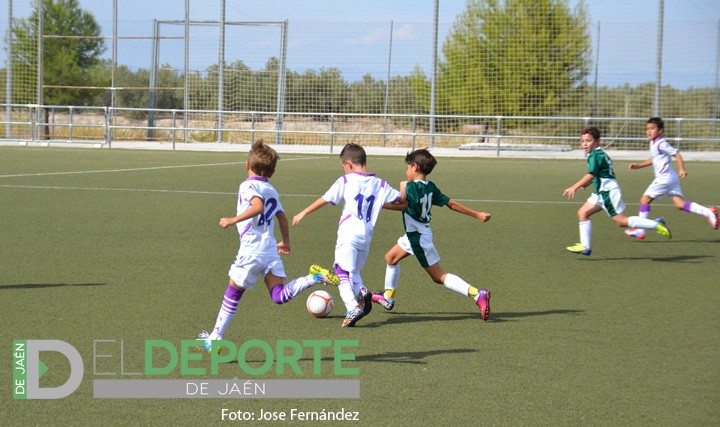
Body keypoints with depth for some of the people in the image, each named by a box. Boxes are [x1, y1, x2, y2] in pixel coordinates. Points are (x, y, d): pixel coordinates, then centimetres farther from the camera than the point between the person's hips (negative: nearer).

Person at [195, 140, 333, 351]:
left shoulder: (249, 185, -6)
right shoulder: (272, 190, 17)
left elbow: (258, 207, -24)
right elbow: (283, 218, 25)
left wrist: (233, 220, -23)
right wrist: (286, 242, 39)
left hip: (251, 251, -6)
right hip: (271, 251, 6)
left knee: (233, 294, 4)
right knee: (279, 295, -2)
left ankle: (215, 337, 10)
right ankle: (313, 279, -19)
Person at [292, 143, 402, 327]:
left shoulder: (345, 181, 0)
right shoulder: (379, 184, 10)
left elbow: (324, 200, 3)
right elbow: (401, 200, 13)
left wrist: (303, 213, 13)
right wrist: (378, 203, 30)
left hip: (348, 234, -5)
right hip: (367, 236, 5)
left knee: (342, 274, -6)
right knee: (354, 272, 22)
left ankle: (353, 308, -24)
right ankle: (362, 291, -7)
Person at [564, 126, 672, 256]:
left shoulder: (595, 155, -14)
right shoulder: (601, 154, 16)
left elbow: (591, 175, -25)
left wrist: (574, 187, -25)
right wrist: (585, 184, 15)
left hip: (609, 192, -11)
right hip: (602, 193, 11)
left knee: (621, 220, -10)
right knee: (582, 213, 7)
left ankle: (656, 225, -5)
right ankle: (585, 246, 7)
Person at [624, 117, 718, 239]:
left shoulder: (661, 144, -13)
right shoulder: (653, 143, 16)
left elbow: (676, 154, -18)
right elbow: (653, 159, 30)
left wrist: (682, 169, -26)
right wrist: (639, 165, 23)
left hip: (664, 178, -10)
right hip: (671, 178, 10)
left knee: (645, 199, 1)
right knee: (680, 204, 0)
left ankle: (640, 230, 5)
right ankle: (708, 212, -13)